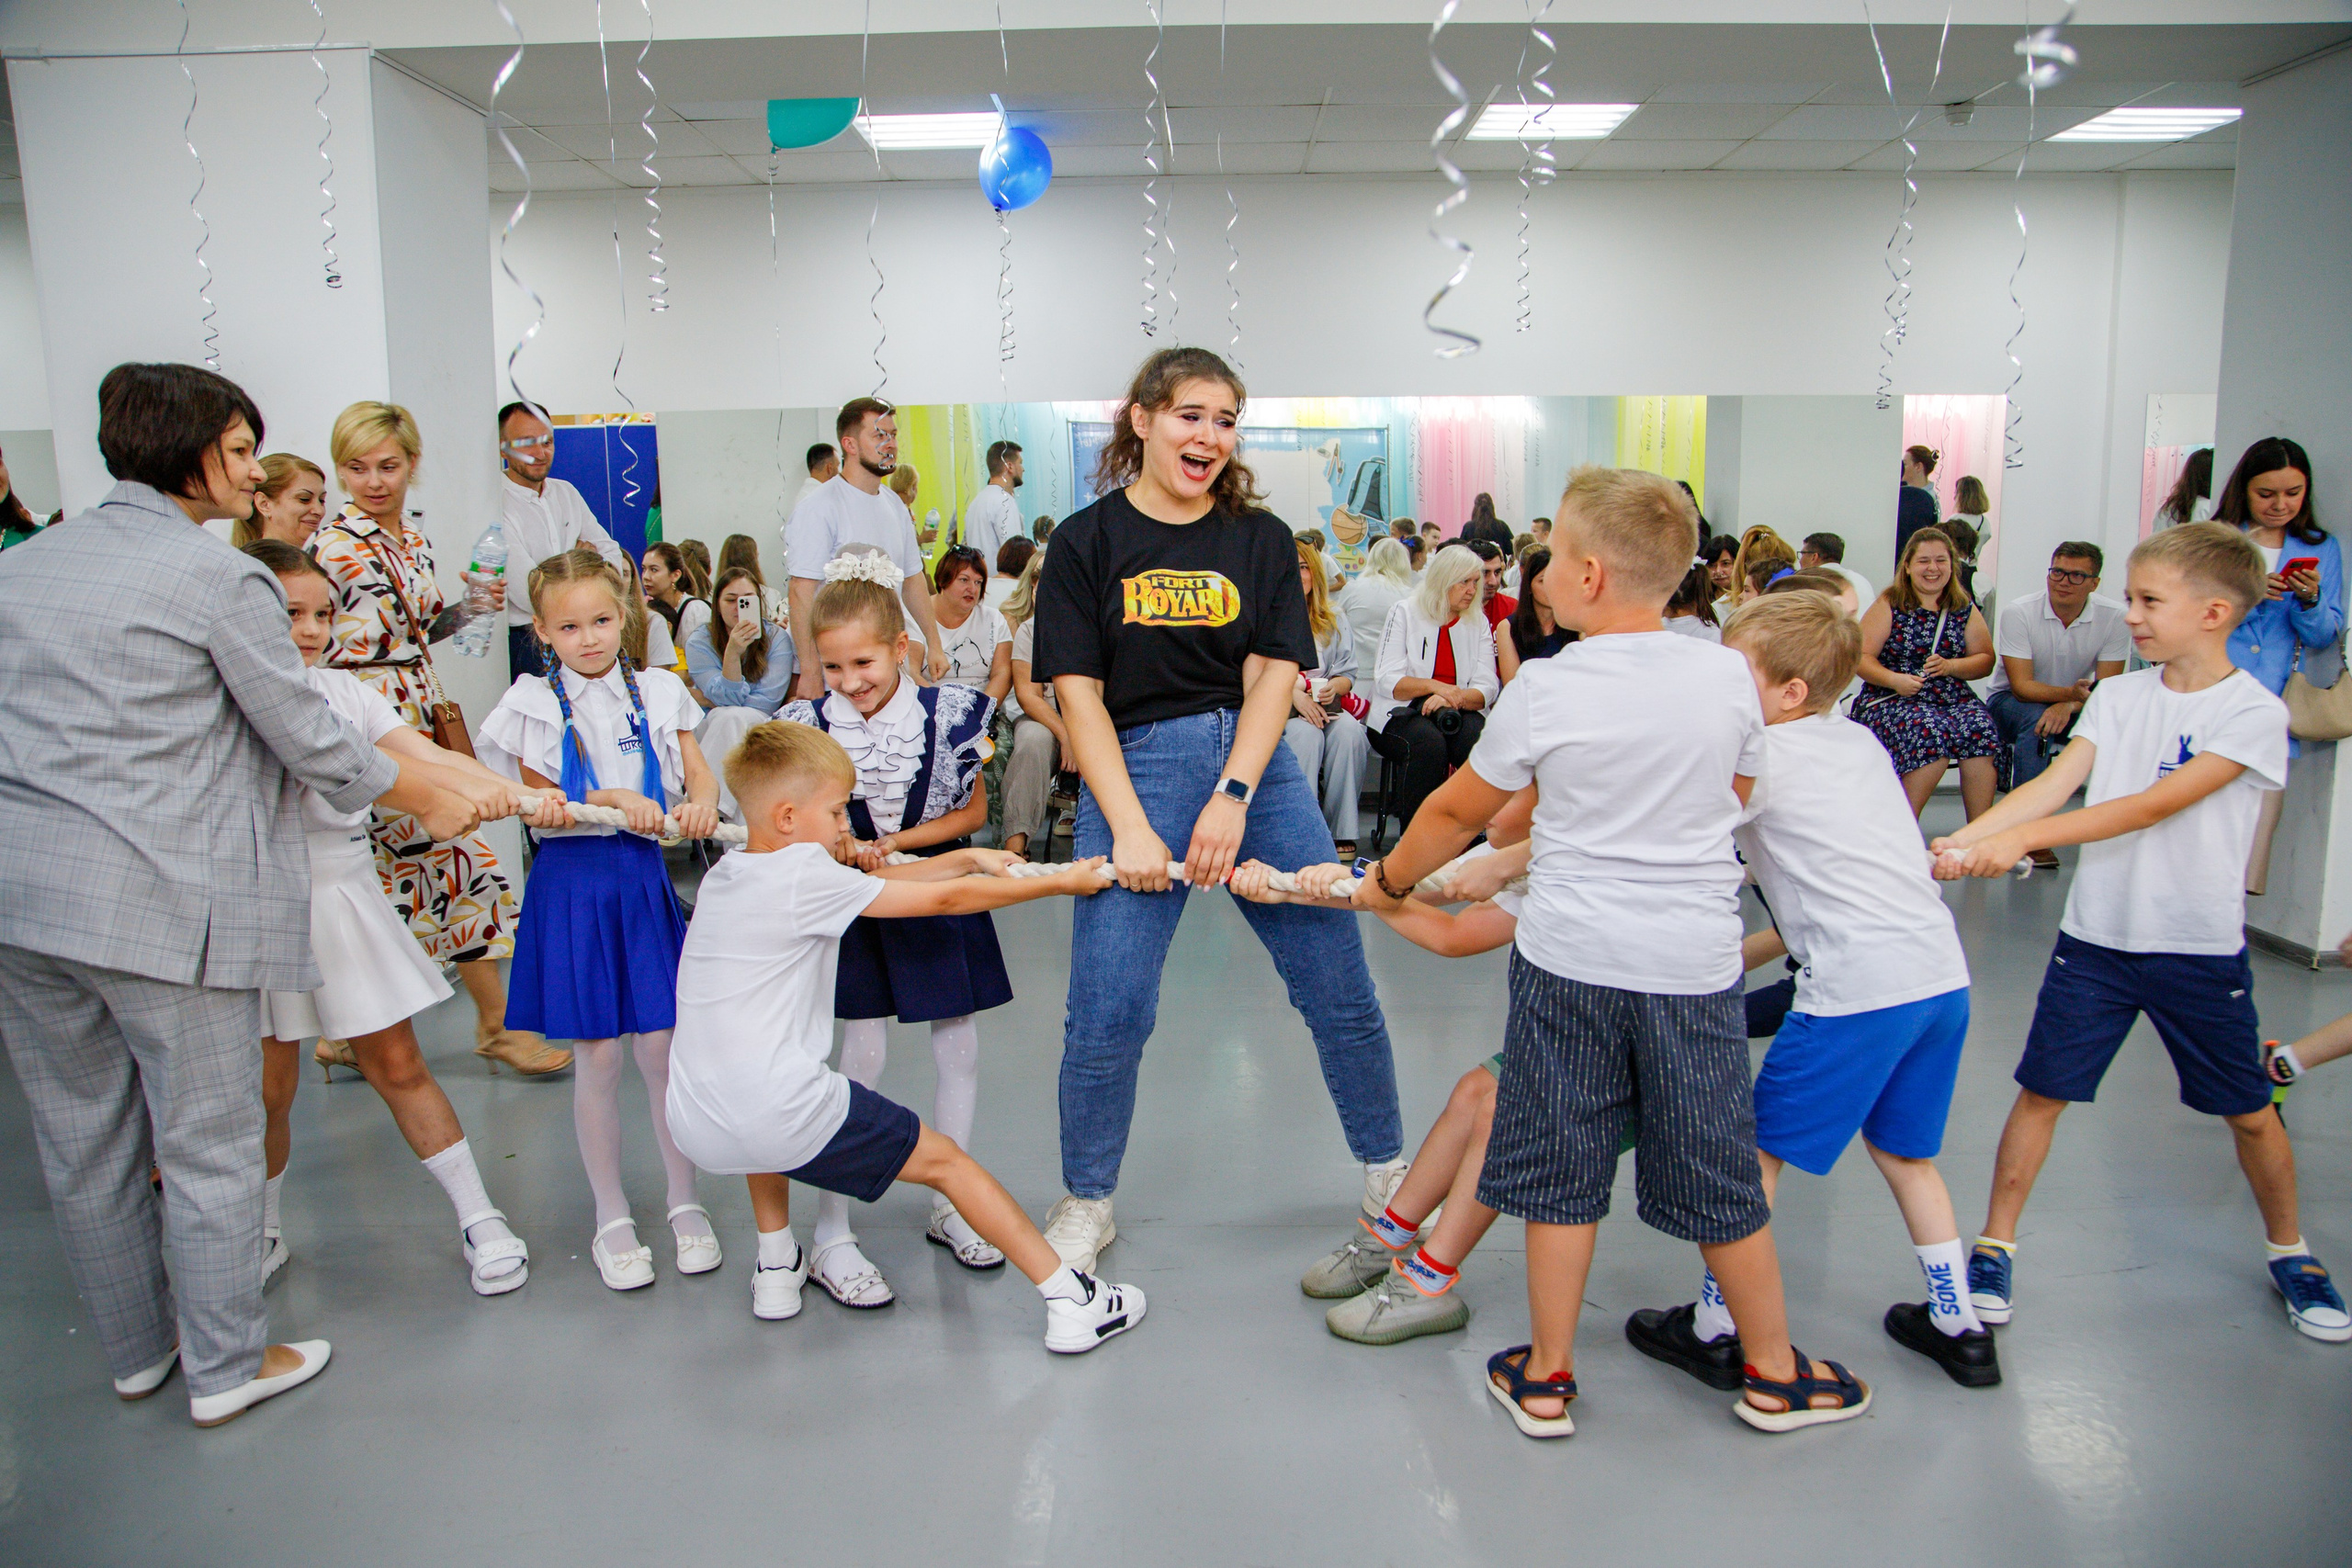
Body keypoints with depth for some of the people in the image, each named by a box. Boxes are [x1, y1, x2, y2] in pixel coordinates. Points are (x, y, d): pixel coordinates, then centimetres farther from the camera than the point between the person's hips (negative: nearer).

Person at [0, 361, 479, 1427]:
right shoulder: (219, 577, -9)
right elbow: (310, 741, -5)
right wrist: (434, 804, 8)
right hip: (155, 896, -7)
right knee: (206, 1140, 6)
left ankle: (135, 1351, 34)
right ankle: (224, 1369, 19)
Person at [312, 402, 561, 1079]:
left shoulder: (413, 540, 12)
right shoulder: (331, 546, -12)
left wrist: (470, 606, 6)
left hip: (421, 719, 8)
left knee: (394, 880, 12)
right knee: (460, 863, -5)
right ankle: (497, 1024, 9)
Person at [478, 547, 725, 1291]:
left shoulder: (658, 692, 5)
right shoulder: (533, 706, 1)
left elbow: (700, 775, 6)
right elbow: (539, 803, -4)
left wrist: (700, 803, -16)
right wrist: (612, 799, -18)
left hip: (644, 875, 1)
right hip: (571, 881, -1)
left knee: (662, 1047, 3)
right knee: (596, 1056, 5)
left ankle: (684, 1202, 20)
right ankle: (612, 1217, 20)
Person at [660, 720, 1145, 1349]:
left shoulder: (723, 876, 13)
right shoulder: (804, 877, -10)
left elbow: (865, 886, 19)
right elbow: (945, 901, -6)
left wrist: (967, 858, 19)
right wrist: (1059, 882, 4)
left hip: (698, 1127, 7)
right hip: (780, 1118, -7)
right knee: (945, 1160, 7)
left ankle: (776, 1269, 43)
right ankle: (1071, 1301, 11)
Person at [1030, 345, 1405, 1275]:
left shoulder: (1262, 540, 8)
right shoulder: (1088, 543, 2)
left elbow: (1273, 675, 0)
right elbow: (1079, 694, -4)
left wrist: (1231, 799, -14)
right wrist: (1128, 826, -14)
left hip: (1257, 768, 2)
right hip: (1134, 771, -2)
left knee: (1342, 992, 5)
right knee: (1107, 1013, -5)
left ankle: (1389, 1173, 27)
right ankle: (1086, 1202, 19)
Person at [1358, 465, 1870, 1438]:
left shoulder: (1543, 690, -9)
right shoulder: (1730, 676, -2)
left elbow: (1457, 813, 2)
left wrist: (1389, 881, 20)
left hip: (1571, 956, -2)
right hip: (1696, 958, 2)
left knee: (1560, 1170, 10)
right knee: (1719, 1176, 15)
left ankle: (1546, 1378, 23)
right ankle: (1774, 1376, 31)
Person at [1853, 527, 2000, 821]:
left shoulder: (1964, 609, 14)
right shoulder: (1889, 606, 4)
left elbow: (1986, 661, 12)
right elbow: (1861, 658, -2)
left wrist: (1949, 666, -9)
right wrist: (1894, 679, -21)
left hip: (1953, 696, 4)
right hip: (1893, 699, -3)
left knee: (1980, 729, -29)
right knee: (1931, 732, -35)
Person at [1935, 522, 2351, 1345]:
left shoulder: (2254, 711, -12)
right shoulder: (2118, 696, 2)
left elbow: (2154, 805, -22)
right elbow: (2056, 781, -8)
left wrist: (2023, 837, -28)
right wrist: (1964, 839, -24)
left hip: (2201, 946, -3)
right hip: (2097, 934, 3)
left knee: (2248, 1110, 13)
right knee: (2042, 1090, 3)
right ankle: (1994, 1246, 15)